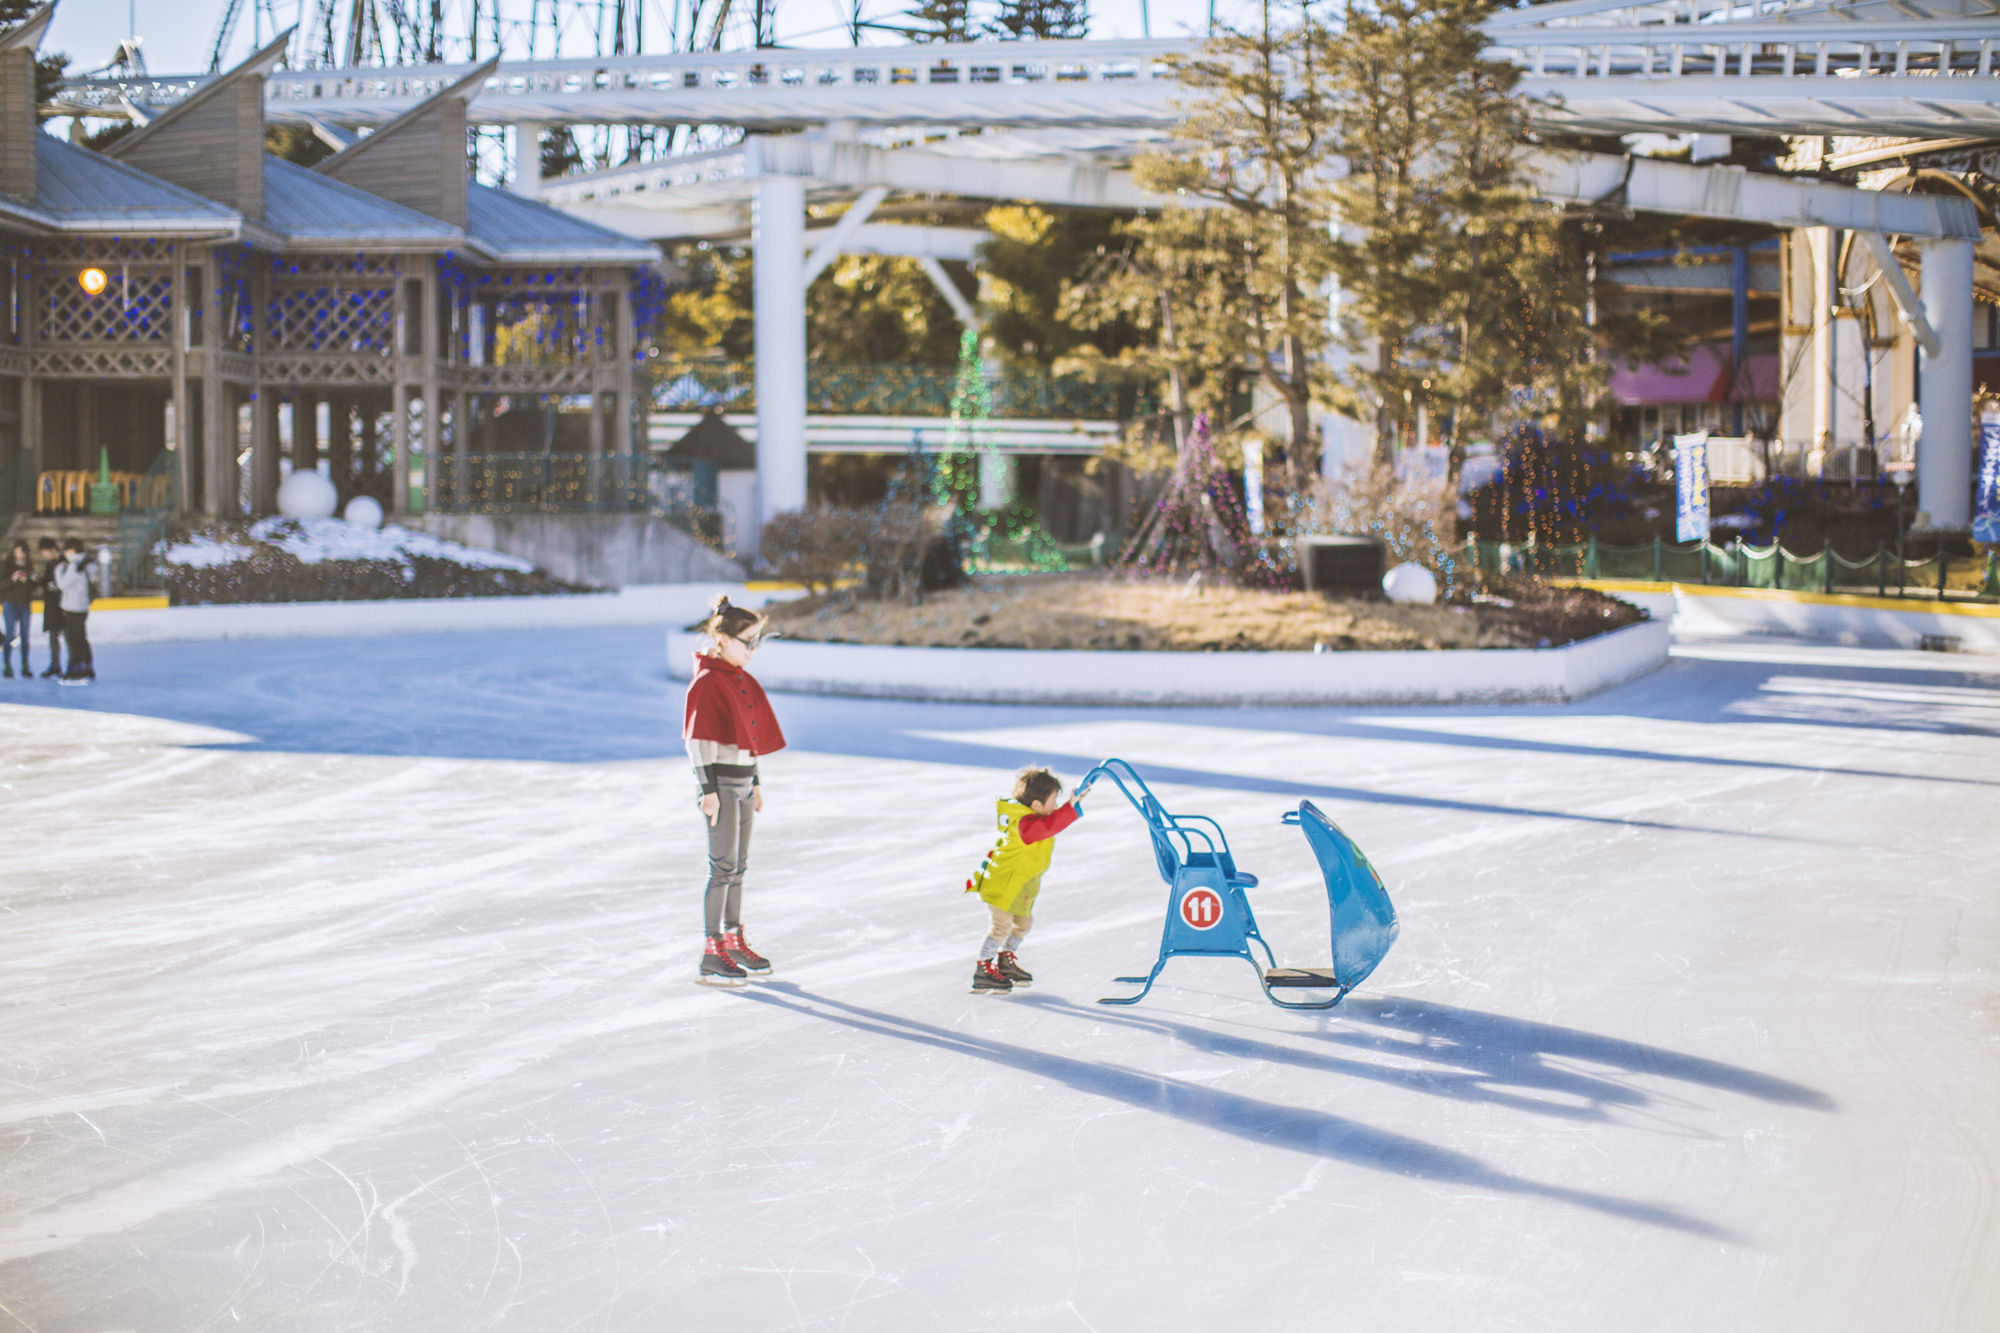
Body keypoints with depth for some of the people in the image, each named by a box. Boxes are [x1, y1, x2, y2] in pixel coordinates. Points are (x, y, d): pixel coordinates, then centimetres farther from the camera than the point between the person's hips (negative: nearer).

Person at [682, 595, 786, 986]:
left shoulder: (744, 681, 14)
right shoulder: (707, 682, -14)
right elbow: (700, 738, -17)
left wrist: (756, 782, 22)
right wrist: (707, 788, -20)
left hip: (743, 781, 9)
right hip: (721, 782, -9)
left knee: (739, 865, 15)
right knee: (723, 866, -9)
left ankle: (734, 940, 26)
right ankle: (711, 954, -7)